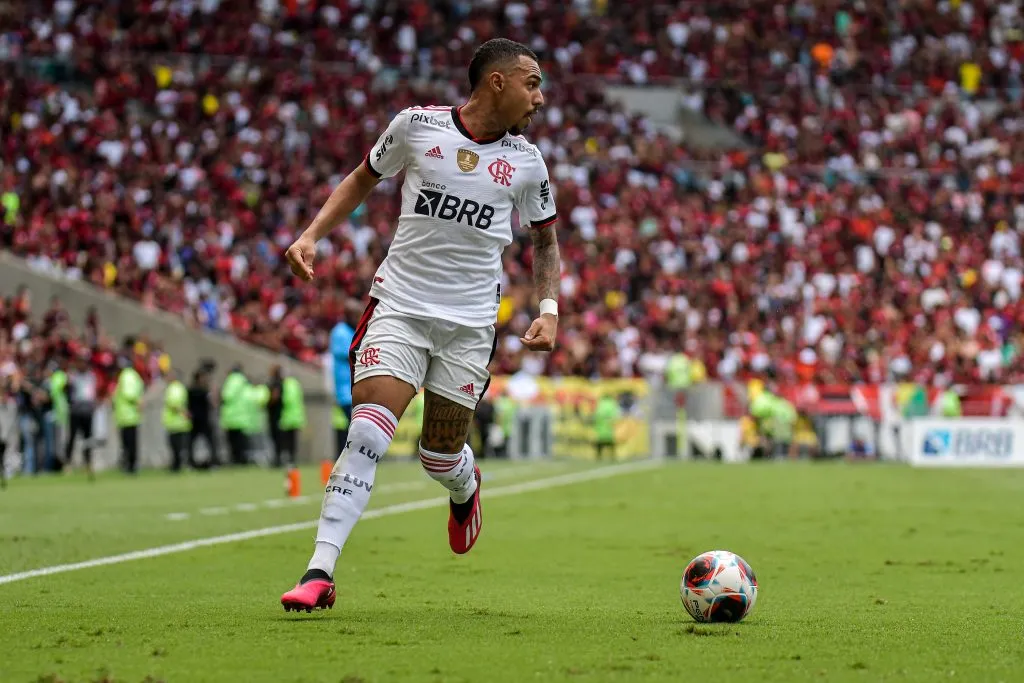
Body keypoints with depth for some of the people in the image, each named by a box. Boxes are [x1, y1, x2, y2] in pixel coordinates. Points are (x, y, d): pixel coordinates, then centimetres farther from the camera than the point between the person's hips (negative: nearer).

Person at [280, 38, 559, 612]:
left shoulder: (526, 161, 3)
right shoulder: (417, 126, -3)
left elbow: (546, 239, 17)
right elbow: (363, 179, 14)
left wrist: (550, 308, 2)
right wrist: (313, 235, 2)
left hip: (471, 322, 2)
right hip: (399, 304, -2)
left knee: (441, 455, 8)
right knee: (367, 435, -17)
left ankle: (466, 489, 47)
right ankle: (320, 574, -17)